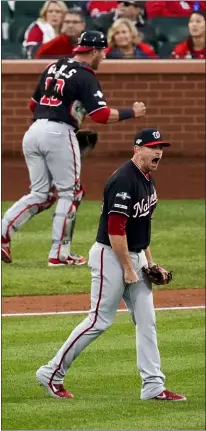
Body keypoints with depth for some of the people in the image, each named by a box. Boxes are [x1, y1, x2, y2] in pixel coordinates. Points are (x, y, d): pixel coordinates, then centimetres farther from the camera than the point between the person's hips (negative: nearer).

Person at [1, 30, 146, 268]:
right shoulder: (85, 76, -6)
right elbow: (102, 115, -12)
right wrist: (132, 113, 0)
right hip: (59, 134, -7)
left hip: (33, 131, 7)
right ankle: (59, 254, 1)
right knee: (69, 193, 3)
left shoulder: (53, 67, 17)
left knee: (39, 193, 12)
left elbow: (33, 104, 23)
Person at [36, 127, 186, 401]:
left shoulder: (147, 180, 11)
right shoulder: (124, 180, -21)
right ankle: (52, 373, 4)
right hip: (110, 256, -10)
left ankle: (153, 386, 6)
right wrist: (128, 269, -20)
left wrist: (149, 262, 16)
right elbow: (115, 229, -24)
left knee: (146, 320, 5)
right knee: (100, 320, -6)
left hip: (135, 255, 10)